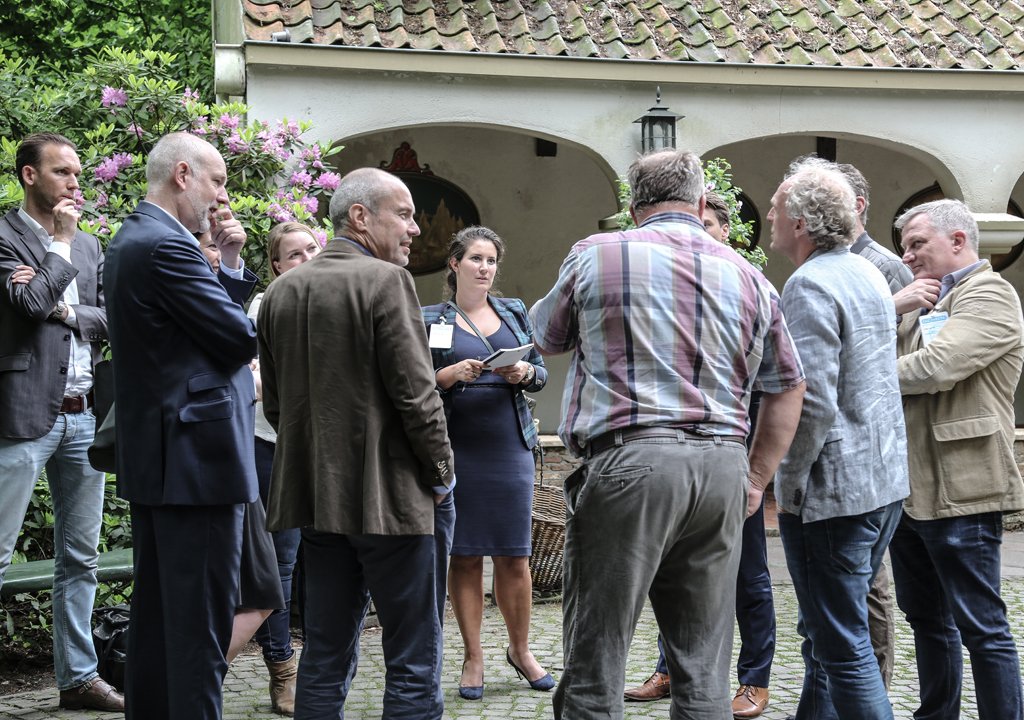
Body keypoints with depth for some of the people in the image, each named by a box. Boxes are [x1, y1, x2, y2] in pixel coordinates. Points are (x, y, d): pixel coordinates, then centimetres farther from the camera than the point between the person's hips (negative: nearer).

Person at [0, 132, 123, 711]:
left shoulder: (89, 246, 16)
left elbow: (114, 318, 9)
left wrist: (65, 309, -8)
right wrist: (62, 239, -7)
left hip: (83, 416, 7)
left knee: (81, 556, 11)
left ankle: (79, 677, 19)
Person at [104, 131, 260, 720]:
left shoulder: (131, 242, 16)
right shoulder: (167, 247, -17)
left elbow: (217, 314, 18)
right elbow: (241, 336, -16)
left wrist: (231, 262, 6)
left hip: (151, 461, 11)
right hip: (199, 456, -11)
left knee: (157, 616, 15)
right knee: (202, 622, -7)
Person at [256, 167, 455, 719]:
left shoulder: (281, 291, 10)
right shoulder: (386, 281, -12)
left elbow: (275, 403, 14)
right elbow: (415, 393, -14)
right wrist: (440, 474, -2)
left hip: (318, 494, 7)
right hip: (390, 497, -7)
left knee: (325, 658, 11)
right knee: (413, 659, 0)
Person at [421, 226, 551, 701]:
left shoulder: (514, 313, 13)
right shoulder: (430, 320, 4)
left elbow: (541, 373, 12)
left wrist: (525, 372, -10)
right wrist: (450, 374, -16)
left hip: (510, 445, 2)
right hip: (455, 448, -2)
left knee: (514, 555, 2)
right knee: (464, 554, 2)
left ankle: (520, 650, 19)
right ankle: (472, 657, 11)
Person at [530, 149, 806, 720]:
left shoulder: (596, 256, 3)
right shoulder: (749, 277, 13)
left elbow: (547, 339, 19)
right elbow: (788, 387, 17)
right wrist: (757, 479, 21)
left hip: (628, 459, -4)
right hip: (722, 465, 4)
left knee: (595, 667, 0)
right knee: (705, 672, 9)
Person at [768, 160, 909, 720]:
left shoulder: (810, 285, -17)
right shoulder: (868, 274, 13)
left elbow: (813, 404, -24)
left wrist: (789, 486, -14)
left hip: (834, 491, -10)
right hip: (886, 483, 10)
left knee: (842, 647, -4)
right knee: (824, 634, 19)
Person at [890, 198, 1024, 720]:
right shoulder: (925, 303, 20)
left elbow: (937, 366, -22)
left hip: (959, 494, -9)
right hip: (908, 490, 9)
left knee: (980, 626, -5)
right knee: (926, 617, 17)